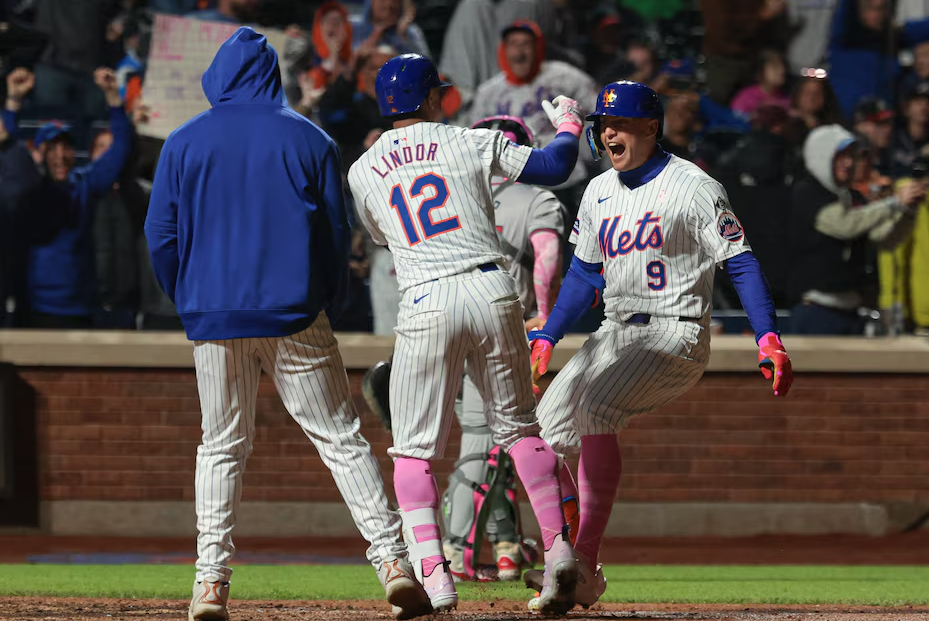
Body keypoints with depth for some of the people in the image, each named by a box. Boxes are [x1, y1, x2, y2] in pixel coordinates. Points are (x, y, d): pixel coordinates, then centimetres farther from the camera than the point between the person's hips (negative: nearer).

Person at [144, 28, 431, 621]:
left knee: (222, 447, 11)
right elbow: (337, 233, 4)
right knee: (342, 438, 1)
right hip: (295, 319, -1)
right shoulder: (309, 139, 4)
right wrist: (328, 305, 15)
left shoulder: (184, 143, 5)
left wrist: (187, 301, 17)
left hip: (214, 319, 1)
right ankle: (392, 558, -10)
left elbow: (161, 236, 5)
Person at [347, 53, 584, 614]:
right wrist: (568, 123, 34)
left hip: (425, 305, -1)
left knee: (414, 448, 5)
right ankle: (558, 546, 3)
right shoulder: (472, 144, 7)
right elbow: (554, 167, 12)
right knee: (519, 425, 15)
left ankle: (433, 575, -9)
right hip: (491, 291, 1)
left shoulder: (362, 173, 12)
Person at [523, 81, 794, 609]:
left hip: (675, 334, -8)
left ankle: (585, 566, -31)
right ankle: (570, 566, 7)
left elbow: (740, 263, -10)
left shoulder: (692, 187, -9)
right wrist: (547, 338, 14)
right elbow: (585, 273, 23)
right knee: (547, 432, -2)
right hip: (615, 336, 8)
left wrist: (769, 338, -21)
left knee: (596, 407, -29)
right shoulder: (600, 192, 13)